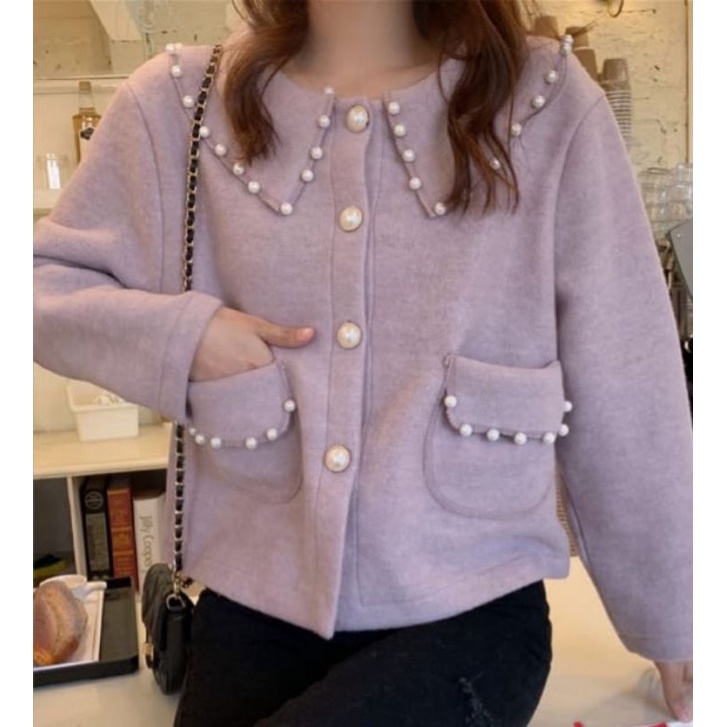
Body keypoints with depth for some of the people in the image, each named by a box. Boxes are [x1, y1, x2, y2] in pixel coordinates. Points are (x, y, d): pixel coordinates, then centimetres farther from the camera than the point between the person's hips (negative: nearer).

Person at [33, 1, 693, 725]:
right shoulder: (176, 102, -2)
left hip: (468, 615, -1)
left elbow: (626, 394, -3)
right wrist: (177, 333, -15)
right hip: (252, 609, 3)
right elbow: (41, 283, 7)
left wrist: (670, 618, 7)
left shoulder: (549, 101, -7)